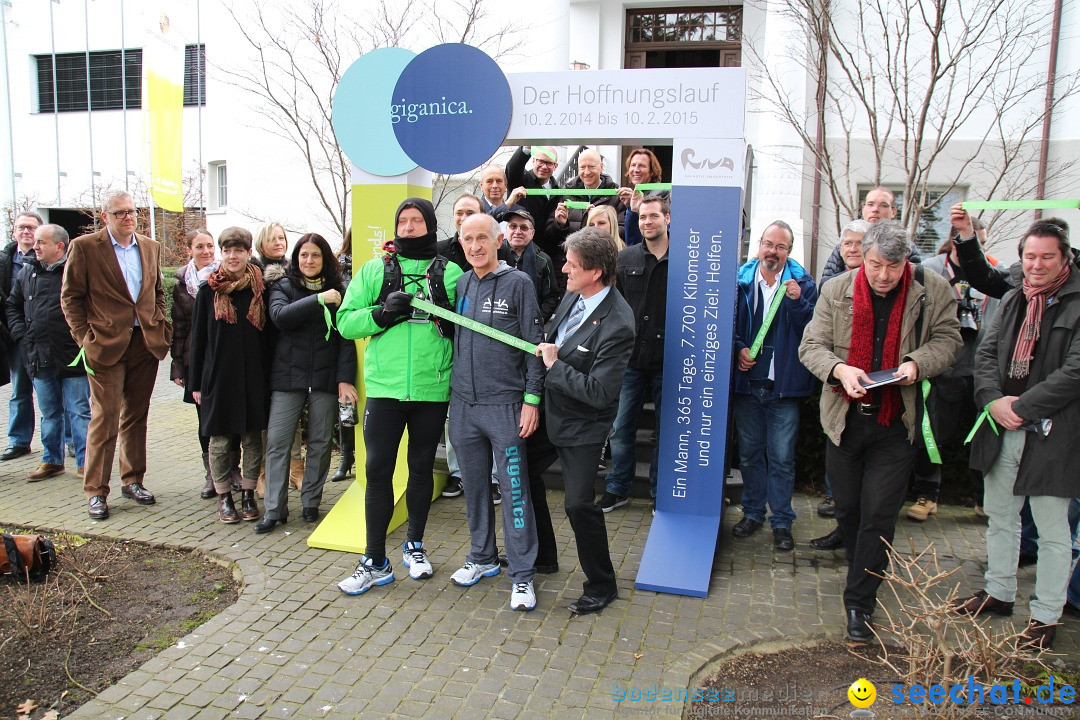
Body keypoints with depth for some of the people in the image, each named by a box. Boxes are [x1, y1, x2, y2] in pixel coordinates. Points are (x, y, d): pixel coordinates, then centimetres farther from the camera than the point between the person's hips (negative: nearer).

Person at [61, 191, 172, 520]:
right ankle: (96, 491, 8)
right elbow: (70, 298, -1)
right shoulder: (84, 247, -3)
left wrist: (161, 326, 6)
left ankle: (132, 481, 24)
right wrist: (85, 338, -8)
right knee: (105, 418, -2)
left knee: (136, 416, 12)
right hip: (106, 344, -4)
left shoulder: (151, 247, 11)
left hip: (146, 344, 4)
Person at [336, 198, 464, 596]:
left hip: (433, 388, 0)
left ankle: (415, 545, 32)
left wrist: (447, 310, -16)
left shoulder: (451, 273, 4)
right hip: (384, 387, 0)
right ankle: (375, 562, 12)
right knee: (378, 470, 1)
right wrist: (382, 312, -14)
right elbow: (346, 321, 2)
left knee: (422, 468, 13)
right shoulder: (373, 270, 6)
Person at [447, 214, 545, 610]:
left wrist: (531, 399, -11)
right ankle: (482, 557, 31)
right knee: (474, 484, 14)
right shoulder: (458, 284, 9)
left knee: (514, 488, -1)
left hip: (504, 404, -5)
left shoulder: (517, 283, -5)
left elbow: (534, 345, -7)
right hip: (463, 404, 5)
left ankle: (522, 574, 8)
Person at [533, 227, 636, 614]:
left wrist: (554, 365, -22)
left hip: (582, 426, -9)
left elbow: (599, 392, -29)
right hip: (549, 413, 9)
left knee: (579, 504, -3)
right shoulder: (572, 296, -2)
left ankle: (601, 585, 21)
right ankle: (540, 554, 39)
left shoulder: (617, 325, -27)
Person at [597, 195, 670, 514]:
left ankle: (660, 493, 26)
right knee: (621, 428, 10)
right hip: (631, 359, 2)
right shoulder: (625, 258, 5)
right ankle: (617, 489, 26)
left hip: (668, 361, -2)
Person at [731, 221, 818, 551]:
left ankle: (782, 522, 15)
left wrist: (798, 301, -19)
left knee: (782, 458, 2)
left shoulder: (802, 283, 0)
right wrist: (738, 348, -7)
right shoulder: (740, 280, 4)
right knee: (749, 453, 13)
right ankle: (753, 512, 29)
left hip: (784, 386, -2)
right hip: (747, 382, 2)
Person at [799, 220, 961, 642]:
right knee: (847, 508, 15)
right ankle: (865, 574, 40)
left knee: (879, 514, -3)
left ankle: (860, 601, 8)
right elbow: (811, 346, -1)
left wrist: (917, 363, -16)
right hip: (845, 418, 2)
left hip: (895, 422, -2)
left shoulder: (932, 291, -2)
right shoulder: (836, 291, -1)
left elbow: (947, 340, 5)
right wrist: (840, 369, -22)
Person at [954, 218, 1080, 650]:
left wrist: (1022, 407, -18)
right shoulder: (1012, 301, 11)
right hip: (1002, 431, 6)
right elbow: (986, 352, 8)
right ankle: (999, 592, 36)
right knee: (999, 517, 19)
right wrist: (994, 400, -9)